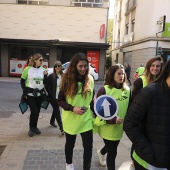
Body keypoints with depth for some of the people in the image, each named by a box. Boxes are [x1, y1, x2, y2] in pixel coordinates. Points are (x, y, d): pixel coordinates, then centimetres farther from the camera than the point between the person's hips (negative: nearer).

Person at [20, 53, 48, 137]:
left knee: (37, 112, 10)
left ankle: (35, 127, 28)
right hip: (30, 94, -4)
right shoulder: (28, 69, -9)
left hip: (40, 94, 4)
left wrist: (45, 75, -12)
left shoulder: (43, 70, 2)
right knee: (34, 111, -8)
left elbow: (45, 83, 6)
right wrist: (25, 93, -7)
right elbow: (22, 81, -2)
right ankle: (31, 128, 13)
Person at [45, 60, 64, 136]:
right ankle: (62, 128, -5)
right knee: (57, 111, -4)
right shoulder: (51, 76, -8)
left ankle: (52, 121, 44)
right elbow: (46, 86, -6)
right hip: (53, 97, -4)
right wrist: (51, 94, -11)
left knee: (55, 110, 20)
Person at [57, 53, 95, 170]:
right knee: (70, 144, 20)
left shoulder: (90, 79, -3)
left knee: (88, 146, 3)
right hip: (71, 119, -1)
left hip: (86, 119, 2)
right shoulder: (67, 79, -12)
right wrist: (72, 108, -23)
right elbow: (60, 100, -8)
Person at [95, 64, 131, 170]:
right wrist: (113, 119, -24)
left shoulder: (127, 90, -2)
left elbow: (129, 107, 7)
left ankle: (101, 153, 60)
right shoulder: (104, 90, -16)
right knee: (112, 152, 4)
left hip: (120, 127, 6)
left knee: (112, 148, 27)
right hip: (108, 127, -6)